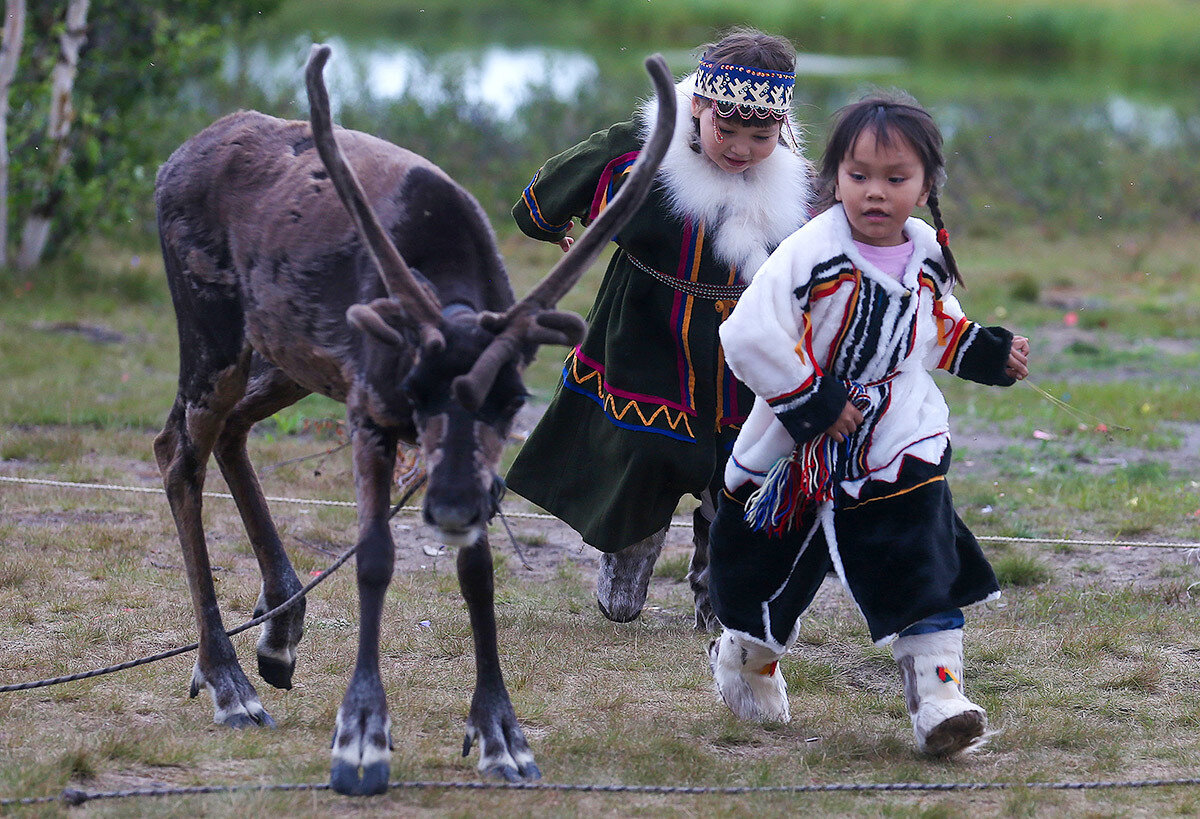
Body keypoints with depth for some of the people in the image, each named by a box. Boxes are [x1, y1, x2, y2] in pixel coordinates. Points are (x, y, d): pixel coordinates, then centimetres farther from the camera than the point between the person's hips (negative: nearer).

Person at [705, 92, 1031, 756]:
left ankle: (937, 695, -9)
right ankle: (748, 658, 44)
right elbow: (751, 335, -26)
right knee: (772, 574, 15)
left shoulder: (927, 255, 1)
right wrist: (813, 401, -24)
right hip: (800, 453, -3)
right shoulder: (813, 253, -20)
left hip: (898, 448, 3)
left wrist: (989, 355, 10)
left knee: (926, 572, -12)